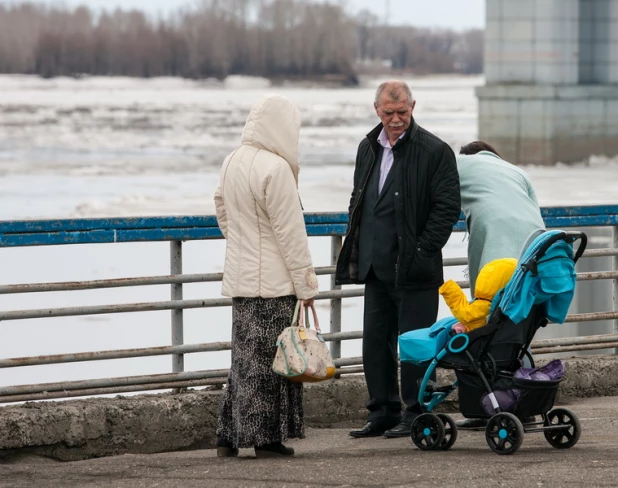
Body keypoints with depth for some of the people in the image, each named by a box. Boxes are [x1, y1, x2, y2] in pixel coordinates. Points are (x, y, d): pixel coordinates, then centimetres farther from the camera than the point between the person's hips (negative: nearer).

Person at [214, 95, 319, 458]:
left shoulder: (233, 162, 9)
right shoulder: (276, 168, -17)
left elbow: (222, 210, 21)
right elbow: (290, 232, -16)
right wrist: (306, 284, -10)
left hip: (241, 278, 8)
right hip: (272, 281, -8)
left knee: (246, 357, 14)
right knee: (269, 359, -1)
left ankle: (230, 438, 15)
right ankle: (266, 439, 3)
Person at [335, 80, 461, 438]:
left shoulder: (434, 151, -7)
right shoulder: (368, 149, 14)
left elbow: (447, 208, -9)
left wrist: (422, 251, -13)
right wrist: (355, 252, 14)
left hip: (414, 269, -7)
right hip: (377, 267, 7)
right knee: (375, 342, 9)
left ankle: (416, 414, 6)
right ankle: (383, 413, 18)